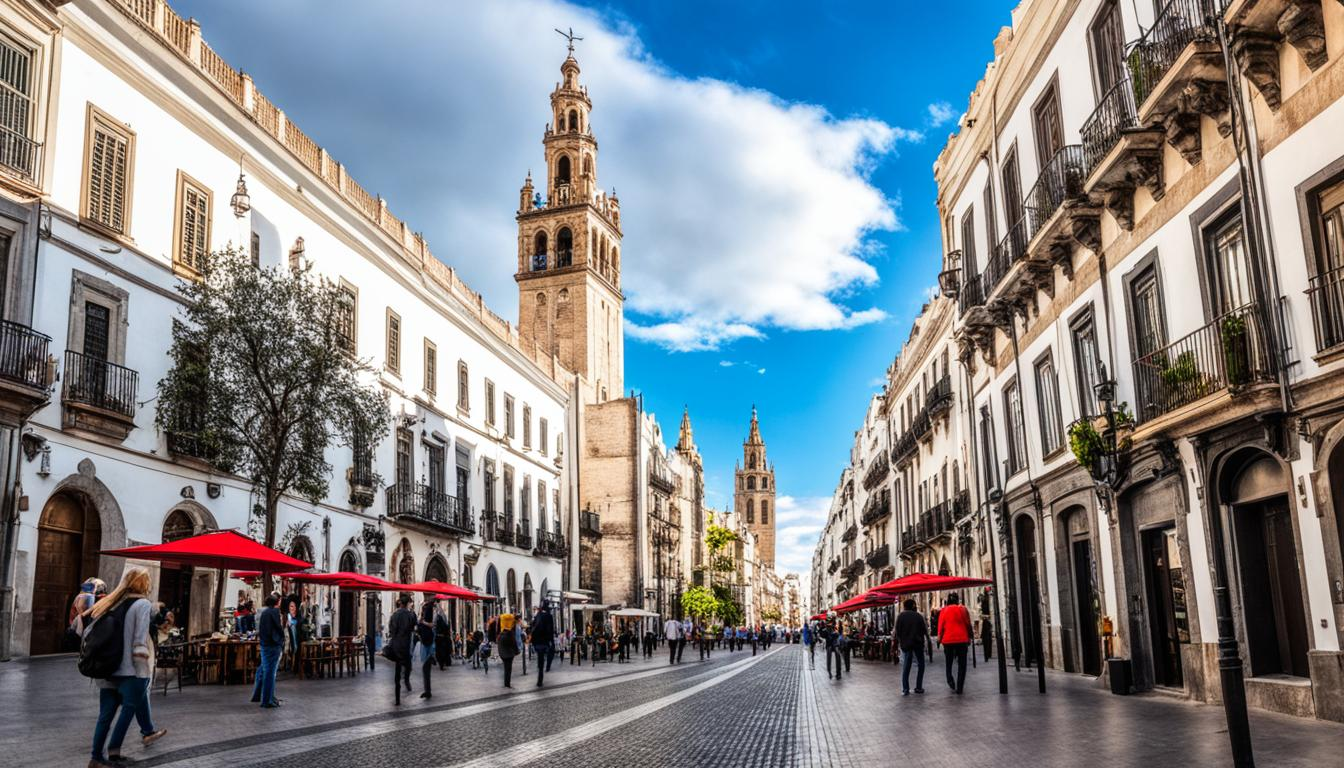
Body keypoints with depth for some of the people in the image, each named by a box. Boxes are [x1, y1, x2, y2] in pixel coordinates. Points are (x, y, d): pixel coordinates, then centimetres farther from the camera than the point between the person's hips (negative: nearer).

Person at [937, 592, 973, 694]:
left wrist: (939, 638, 5)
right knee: (961, 664, 6)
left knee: (949, 662, 19)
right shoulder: (963, 609, 0)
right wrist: (969, 638, 12)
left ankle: (950, 680, -2)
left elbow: (940, 625, -2)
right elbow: (968, 625, 3)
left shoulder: (944, 611, 0)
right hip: (962, 640, -1)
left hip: (948, 640, 1)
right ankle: (959, 688, 0)